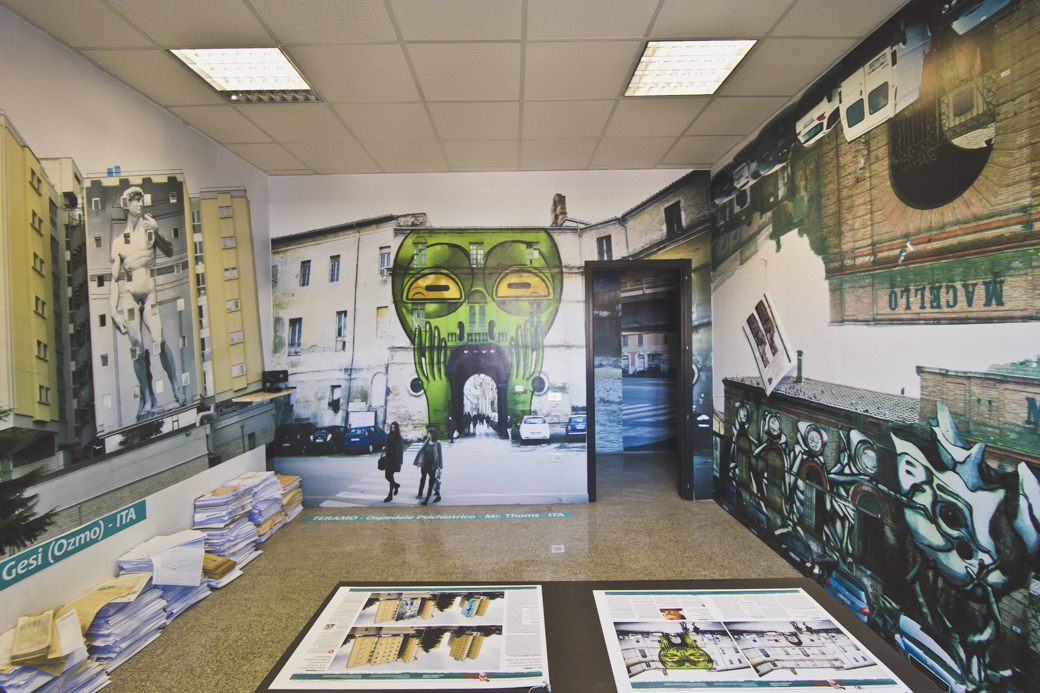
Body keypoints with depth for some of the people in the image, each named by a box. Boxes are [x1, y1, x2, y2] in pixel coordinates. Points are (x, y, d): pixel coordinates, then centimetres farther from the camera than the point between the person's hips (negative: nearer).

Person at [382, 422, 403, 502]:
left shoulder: (399, 437, -9)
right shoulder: (389, 435, 9)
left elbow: (400, 449, -11)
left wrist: (400, 462, -14)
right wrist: (384, 448, -4)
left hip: (394, 460, -6)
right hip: (388, 458, 6)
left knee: (390, 476, -5)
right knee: (387, 476, 8)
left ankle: (390, 495, 5)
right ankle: (396, 485, 37)